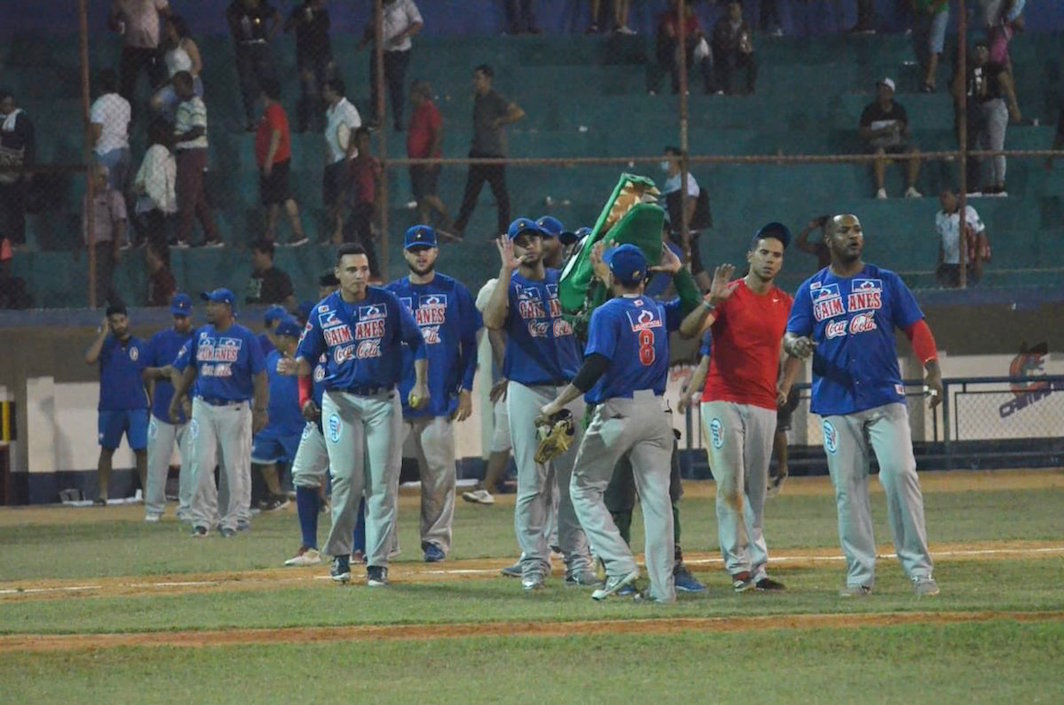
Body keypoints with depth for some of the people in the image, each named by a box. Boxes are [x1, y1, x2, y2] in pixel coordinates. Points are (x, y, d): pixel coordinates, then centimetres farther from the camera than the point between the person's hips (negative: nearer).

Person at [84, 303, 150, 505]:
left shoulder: (141, 346, 7)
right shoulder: (105, 344, 5)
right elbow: (89, 359, -15)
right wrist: (103, 334, -11)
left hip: (137, 407, 0)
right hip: (110, 408, 0)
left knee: (142, 450, -5)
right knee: (107, 450, 5)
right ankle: (102, 493, 9)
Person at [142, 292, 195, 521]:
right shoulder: (159, 339, 7)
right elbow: (145, 372, 10)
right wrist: (161, 372, -9)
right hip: (163, 412, 1)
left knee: (191, 462, -3)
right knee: (157, 462, 1)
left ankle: (187, 508, 4)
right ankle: (153, 508, 9)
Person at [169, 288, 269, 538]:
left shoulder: (245, 338, -4)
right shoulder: (201, 335, 9)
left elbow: (260, 376, -6)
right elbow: (190, 369, 19)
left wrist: (261, 411, -13)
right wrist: (176, 400, 16)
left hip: (235, 409, -4)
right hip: (204, 407, 4)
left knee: (235, 467, 0)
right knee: (201, 465, -2)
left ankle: (236, 517, 8)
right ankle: (203, 518, 4)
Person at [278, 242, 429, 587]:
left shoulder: (387, 303, -1)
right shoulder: (323, 312, 3)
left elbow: (416, 342, 3)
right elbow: (307, 357, 7)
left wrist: (421, 384, -8)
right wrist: (294, 367, -17)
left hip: (383, 401, 0)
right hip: (341, 401, 0)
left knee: (382, 483, -2)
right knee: (346, 478, -8)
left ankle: (378, 561, 2)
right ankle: (339, 554, 7)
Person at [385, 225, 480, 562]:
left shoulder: (455, 292, 6)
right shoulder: (390, 294, 9)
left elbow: (469, 343, 8)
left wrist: (466, 389, 0)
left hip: (440, 397, -1)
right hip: (396, 396, 1)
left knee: (438, 472, 0)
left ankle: (436, 540, 8)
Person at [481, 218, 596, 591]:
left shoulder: (565, 280, 12)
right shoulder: (509, 285, 1)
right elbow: (492, 320, -20)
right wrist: (507, 270, -22)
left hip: (570, 388, 3)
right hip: (527, 390, -3)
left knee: (574, 478, 4)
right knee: (532, 482, -3)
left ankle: (577, 560, 9)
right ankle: (534, 562, 0)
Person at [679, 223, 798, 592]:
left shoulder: (786, 304, 11)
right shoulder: (728, 295, -4)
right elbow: (688, 330, -17)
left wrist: (786, 383, 12)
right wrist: (711, 302, -33)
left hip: (764, 406, 4)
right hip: (722, 401, -4)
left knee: (756, 490, 5)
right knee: (730, 485, -8)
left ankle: (756, 565, 7)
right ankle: (739, 564, -8)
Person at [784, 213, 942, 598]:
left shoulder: (886, 281, 9)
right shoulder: (811, 290, 11)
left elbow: (915, 325, 4)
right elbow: (790, 337, 5)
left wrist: (931, 367, -13)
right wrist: (796, 344, -21)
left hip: (885, 398, -1)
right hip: (836, 404, 1)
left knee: (901, 474, -12)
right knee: (847, 488, 1)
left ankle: (919, 569, -9)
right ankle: (860, 573, 7)